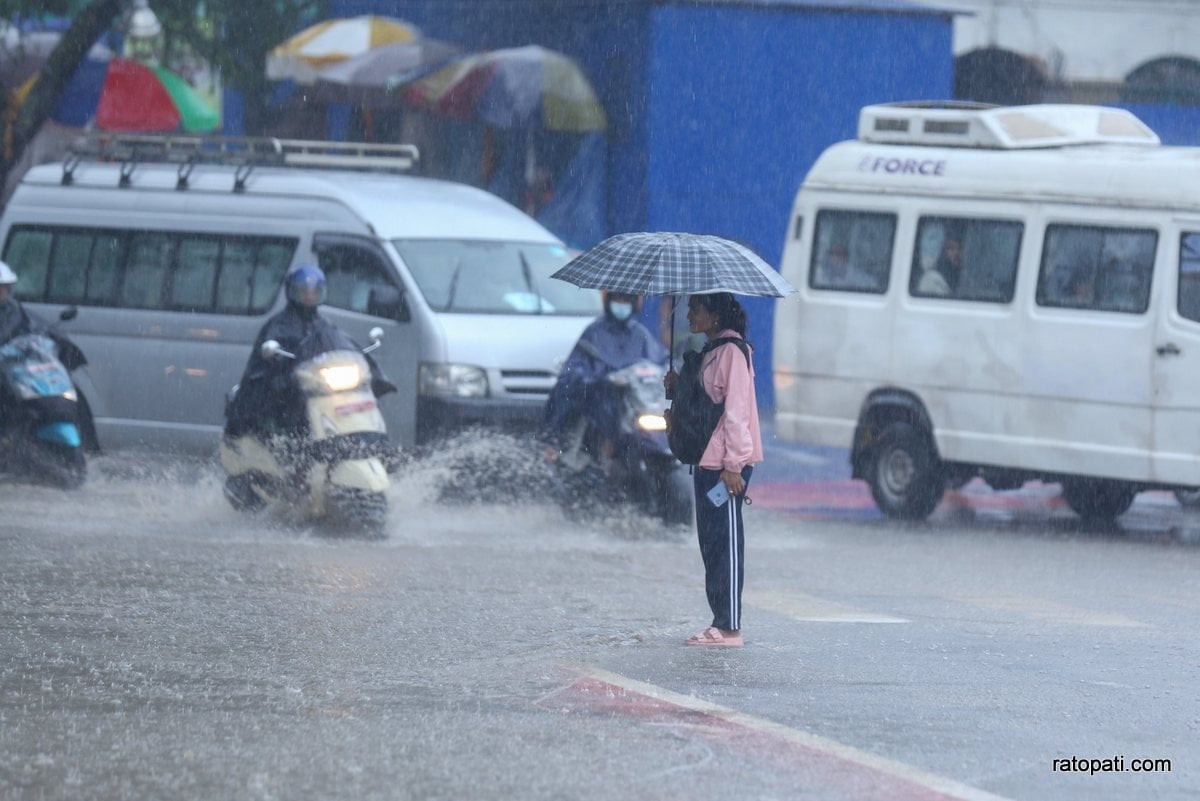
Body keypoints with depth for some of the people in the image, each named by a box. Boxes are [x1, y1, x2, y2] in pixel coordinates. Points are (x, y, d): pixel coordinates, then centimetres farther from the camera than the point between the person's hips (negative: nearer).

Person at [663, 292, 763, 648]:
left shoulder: (732, 351, -12)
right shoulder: (711, 352, 18)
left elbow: (735, 410, -17)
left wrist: (732, 465, -20)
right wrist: (678, 388, 8)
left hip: (726, 465, -10)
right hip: (707, 461, 10)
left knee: (726, 542, -8)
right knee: (711, 542, 11)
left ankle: (729, 628, -8)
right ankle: (721, 622, 15)